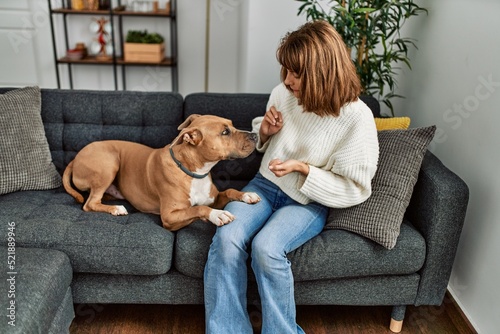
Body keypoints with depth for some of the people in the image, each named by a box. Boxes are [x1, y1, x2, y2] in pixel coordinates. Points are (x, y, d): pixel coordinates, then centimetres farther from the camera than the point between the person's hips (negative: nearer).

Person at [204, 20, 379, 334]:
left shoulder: (357, 117, -18)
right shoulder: (282, 93, -4)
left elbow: (354, 189, -12)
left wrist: (302, 168, -22)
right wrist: (265, 132, -9)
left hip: (309, 201, -4)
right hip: (266, 184, 4)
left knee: (266, 247, -31)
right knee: (226, 238, -23)